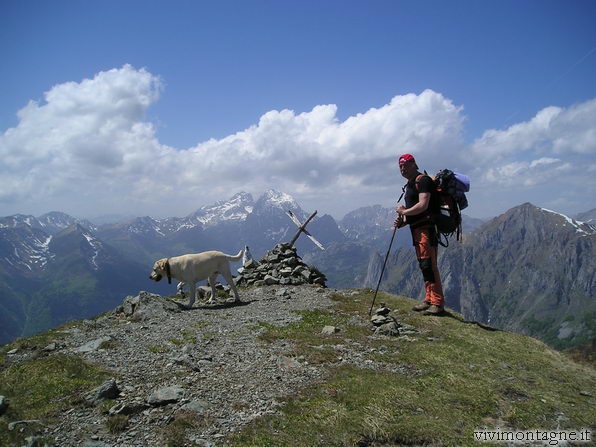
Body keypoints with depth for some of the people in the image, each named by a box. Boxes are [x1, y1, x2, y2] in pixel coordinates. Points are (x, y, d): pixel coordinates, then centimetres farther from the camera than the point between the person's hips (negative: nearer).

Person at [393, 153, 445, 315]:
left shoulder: (423, 180, -9)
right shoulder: (409, 185, 21)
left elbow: (423, 205, -20)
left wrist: (404, 211, -9)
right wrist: (403, 221, 7)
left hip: (426, 228, -10)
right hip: (416, 229, 10)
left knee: (429, 265, -12)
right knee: (424, 266, 11)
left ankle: (438, 303, -8)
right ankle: (429, 299, 18)